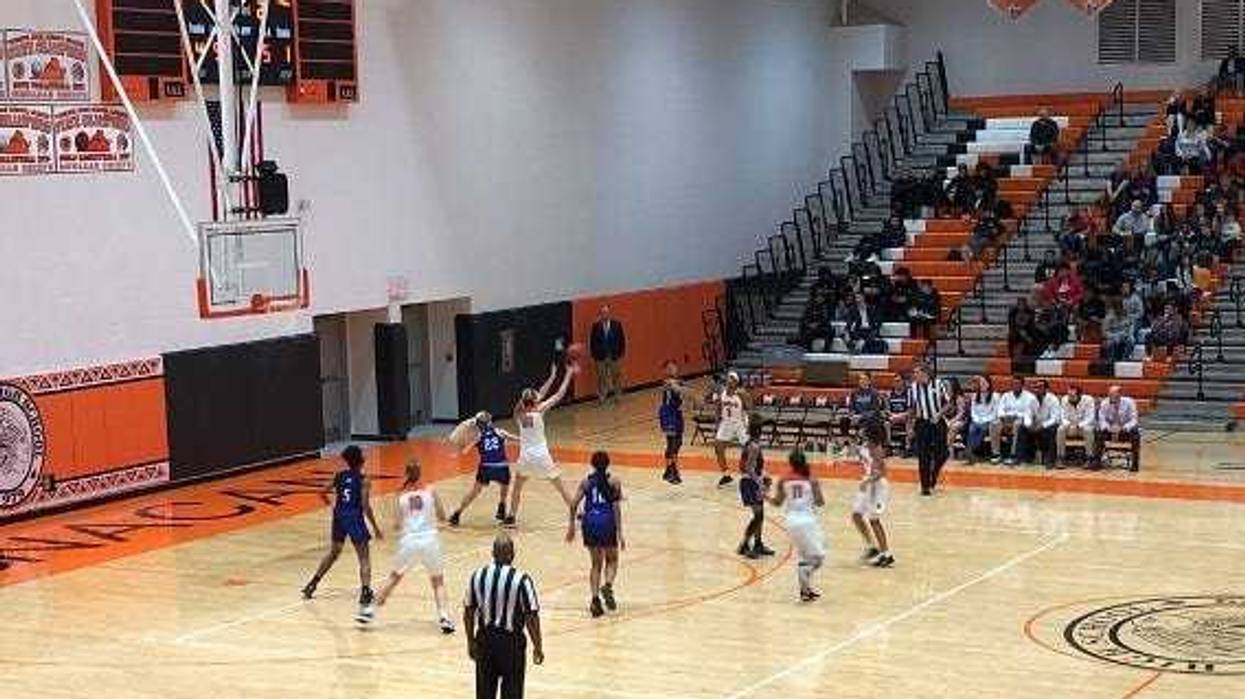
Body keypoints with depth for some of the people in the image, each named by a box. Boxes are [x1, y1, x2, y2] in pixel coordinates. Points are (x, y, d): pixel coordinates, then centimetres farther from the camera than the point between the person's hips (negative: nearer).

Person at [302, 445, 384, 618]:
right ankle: (365, 594, -16)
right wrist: (375, 528, -9)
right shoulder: (363, 481, -10)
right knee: (364, 559, -1)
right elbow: (366, 507, -16)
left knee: (333, 553, 26)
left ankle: (311, 585, 31)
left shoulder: (339, 476, 5)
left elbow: (323, 493, 9)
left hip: (339, 517, 6)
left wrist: (331, 504, 32)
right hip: (355, 518, -6)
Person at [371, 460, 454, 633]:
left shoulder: (402, 495, 4)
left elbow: (396, 526, 2)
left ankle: (372, 610, 24)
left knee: (395, 577, 23)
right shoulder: (430, 491, 2)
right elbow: (442, 517, 8)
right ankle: (443, 617, -4)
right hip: (429, 539, -1)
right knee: (438, 581, 14)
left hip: (409, 541, 1)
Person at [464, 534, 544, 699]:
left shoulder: (477, 576, -3)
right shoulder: (521, 579, -15)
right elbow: (531, 617, -13)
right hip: (511, 642, -4)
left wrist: (471, 642, 17)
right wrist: (538, 647, -2)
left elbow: (468, 613, 5)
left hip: (485, 639, 4)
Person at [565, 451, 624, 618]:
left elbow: (574, 505, 1)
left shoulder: (586, 482, 9)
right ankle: (607, 585, -13)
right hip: (607, 522, -2)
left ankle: (595, 598, -1)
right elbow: (616, 508, -5)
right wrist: (620, 534, -5)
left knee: (596, 563, 14)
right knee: (612, 561, 16)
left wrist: (571, 525, 13)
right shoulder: (614, 482, 2)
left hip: (590, 522, 2)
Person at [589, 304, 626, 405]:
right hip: (600, 357, 0)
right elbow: (592, 341, -1)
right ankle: (602, 397, 13)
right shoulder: (596, 326, -6)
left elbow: (622, 340, 1)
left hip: (614, 356, 1)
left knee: (616, 376, 11)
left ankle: (617, 396, 23)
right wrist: (594, 355, -3)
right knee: (601, 377, 5)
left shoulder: (616, 324, -4)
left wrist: (621, 354, -1)